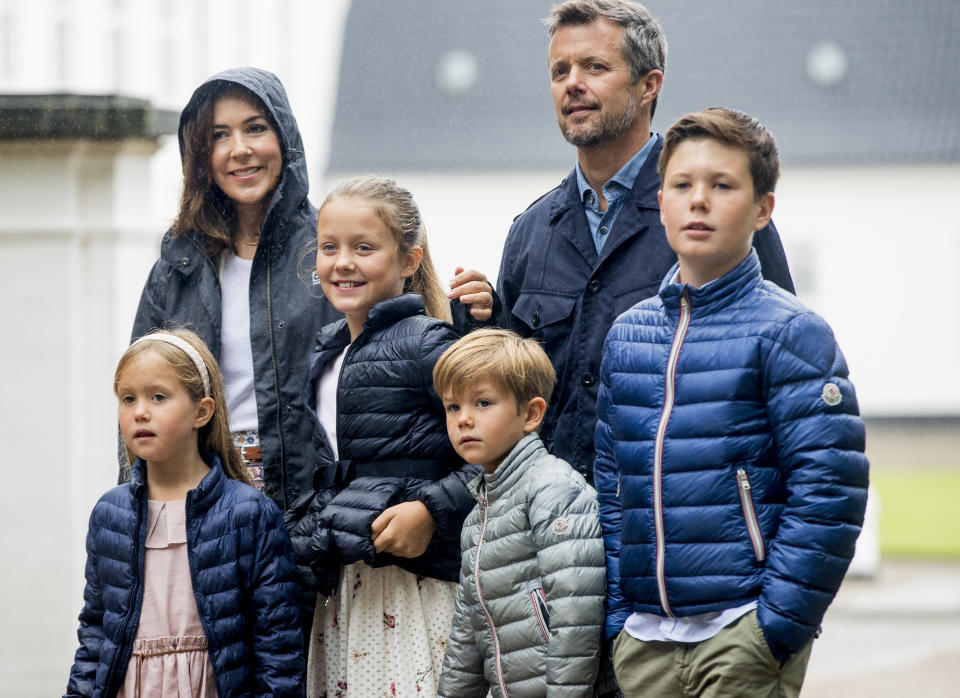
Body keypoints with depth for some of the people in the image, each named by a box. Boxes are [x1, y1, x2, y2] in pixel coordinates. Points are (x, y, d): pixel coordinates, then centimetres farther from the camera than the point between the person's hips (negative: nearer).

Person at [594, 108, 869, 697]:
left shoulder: (789, 334, -4)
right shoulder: (627, 335, 12)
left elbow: (829, 491, -10)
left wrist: (778, 624, -14)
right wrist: (617, 615, 8)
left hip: (742, 633, -5)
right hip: (644, 640, 5)